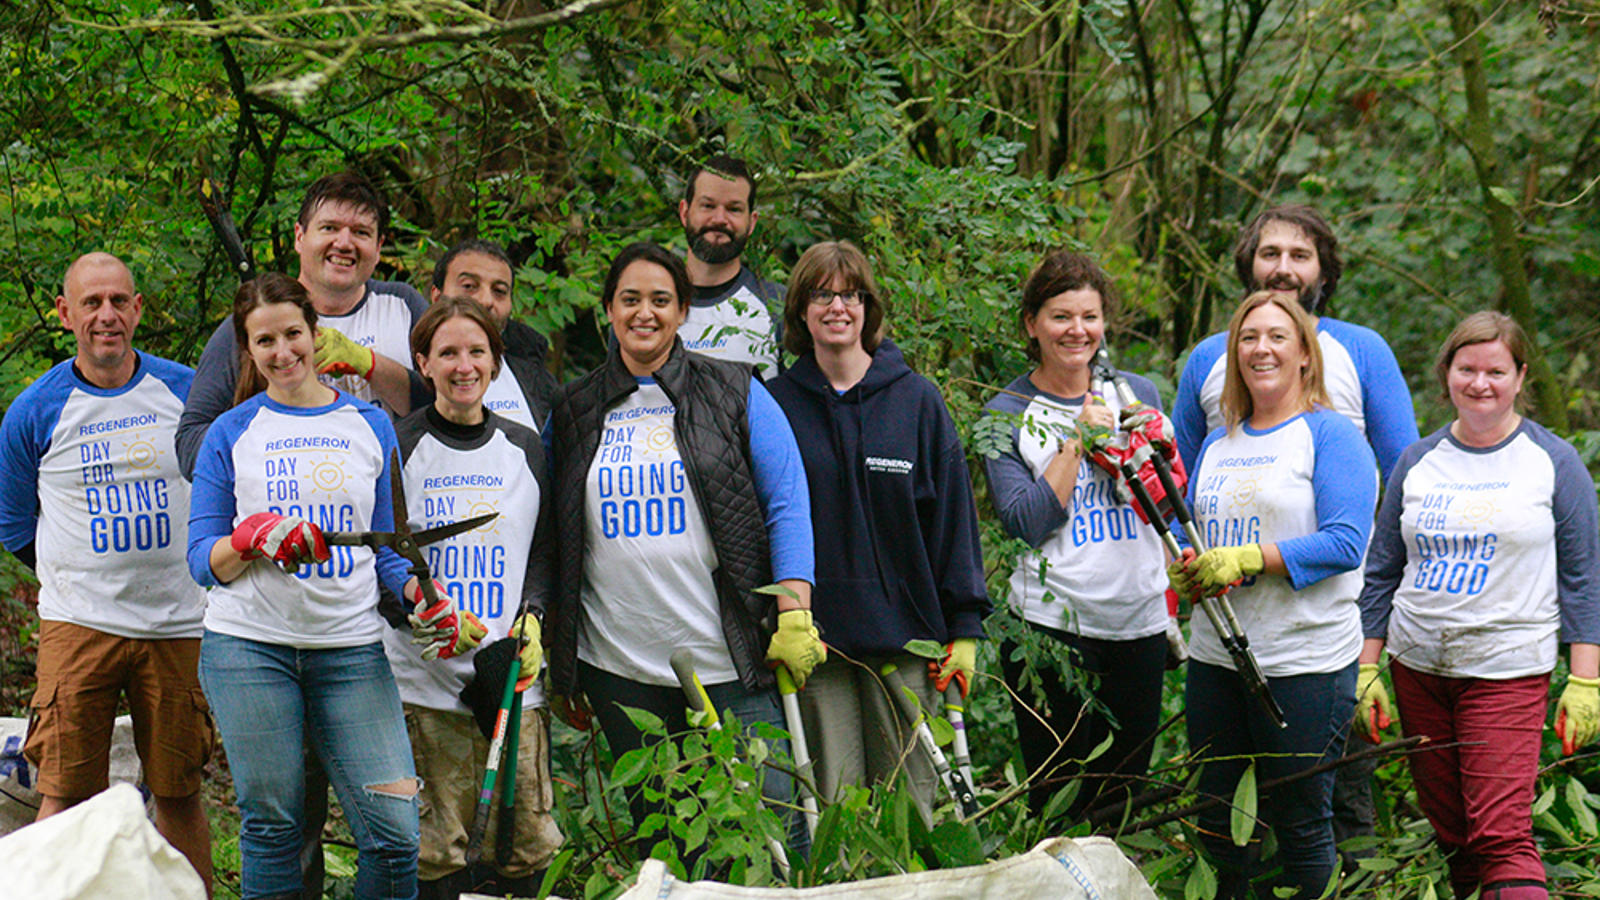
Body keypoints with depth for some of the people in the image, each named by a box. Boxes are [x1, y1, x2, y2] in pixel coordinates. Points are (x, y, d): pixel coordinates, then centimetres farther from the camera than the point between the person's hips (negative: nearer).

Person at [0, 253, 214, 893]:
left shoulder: (188, 392, 3)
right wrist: (85, 578, 10)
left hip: (178, 621, 1)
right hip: (78, 623, -1)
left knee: (179, 791, 6)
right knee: (66, 794, -4)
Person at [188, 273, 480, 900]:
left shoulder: (370, 425, 13)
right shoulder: (230, 434, 8)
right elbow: (203, 561, 5)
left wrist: (426, 602, -3)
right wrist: (254, 536, -15)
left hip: (351, 648, 1)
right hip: (249, 646, -1)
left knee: (395, 831, -9)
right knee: (272, 824, 0)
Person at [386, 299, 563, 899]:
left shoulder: (523, 449, 14)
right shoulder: (399, 447, 2)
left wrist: (530, 618, -1)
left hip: (515, 675, 4)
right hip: (424, 678, -3)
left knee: (528, 849, 0)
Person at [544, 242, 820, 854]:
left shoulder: (734, 393, 5)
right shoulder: (573, 412, 11)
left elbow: (787, 503, 1)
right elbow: (559, 538, 16)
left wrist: (794, 614, -9)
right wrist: (556, 651, 12)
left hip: (729, 660, -2)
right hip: (617, 663, 3)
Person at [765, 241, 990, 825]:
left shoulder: (917, 400, 3)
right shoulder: (778, 404, 4)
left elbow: (952, 516, 4)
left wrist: (964, 626, 0)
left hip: (905, 637, 0)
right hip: (816, 634, 0)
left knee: (908, 805, 4)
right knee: (831, 807, 1)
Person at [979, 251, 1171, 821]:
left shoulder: (1137, 394, 10)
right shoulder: (1008, 414, -1)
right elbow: (1025, 523, -11)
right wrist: (1078, 440, -14)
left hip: (1139, 621, 4)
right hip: (1053, 625, -4)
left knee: (1126, 793, 11)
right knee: (1059, 803, -2)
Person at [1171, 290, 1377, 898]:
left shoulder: (1329, 434, -4)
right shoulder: (1217, 446, 16)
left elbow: (1345, 543, -15)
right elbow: (1190, 538, 21)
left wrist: (1245, 559, -20)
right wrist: (1185, 573, -3)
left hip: (1304, 661, -6)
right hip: (1215, 658, 6)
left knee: (1301, 826, 1)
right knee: (1218, 820, 12)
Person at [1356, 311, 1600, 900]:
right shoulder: (1417, 462, 9)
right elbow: (1382, 574, 14)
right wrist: (1367, 670, 8)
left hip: (1507, 670, -4)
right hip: (1417, 668, 4)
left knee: (1502, 835, -15)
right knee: (1447, 831, 7)